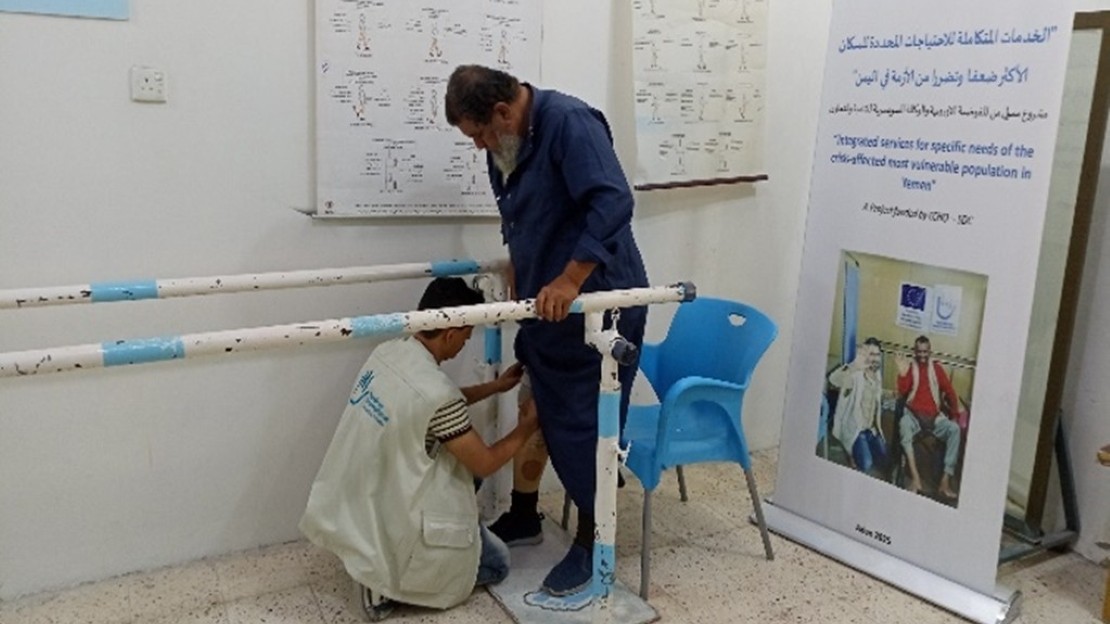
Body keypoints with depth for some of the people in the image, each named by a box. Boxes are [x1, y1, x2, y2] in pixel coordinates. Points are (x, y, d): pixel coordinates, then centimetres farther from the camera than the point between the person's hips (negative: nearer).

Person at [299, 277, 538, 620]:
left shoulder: (388, 352, -4)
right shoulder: (434, 390, -28)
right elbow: (485, 464, -13)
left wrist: (494, 386, 21)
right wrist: (528, 427, 3)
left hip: (352, 510, 8)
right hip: (388, 523, -8)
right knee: (497, 563, 14)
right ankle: (388, 582, 0)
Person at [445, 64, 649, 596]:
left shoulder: (569, 122, -20)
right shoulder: (503, 144, 7)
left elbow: (613, 202, -30)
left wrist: (569, 280, -33)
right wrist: (517, 271, 11)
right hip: (543, 303, 9)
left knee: (584, 422, -1)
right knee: (535, 408, 17)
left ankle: (592, 543, 16)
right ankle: (523, 515, 35)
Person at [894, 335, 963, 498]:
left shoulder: (937, 368, 12)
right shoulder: (909, 367, 6)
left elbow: (950, 392, 9)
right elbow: (902, 393, -6)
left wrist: (955, 415, 0)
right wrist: (903, 373, -19)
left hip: (934, 416, 2)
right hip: (914, 415, -2)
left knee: (954, 429, -28)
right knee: (904, 423, -37)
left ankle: (945, 481, -32)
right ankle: (915, 477, -44)